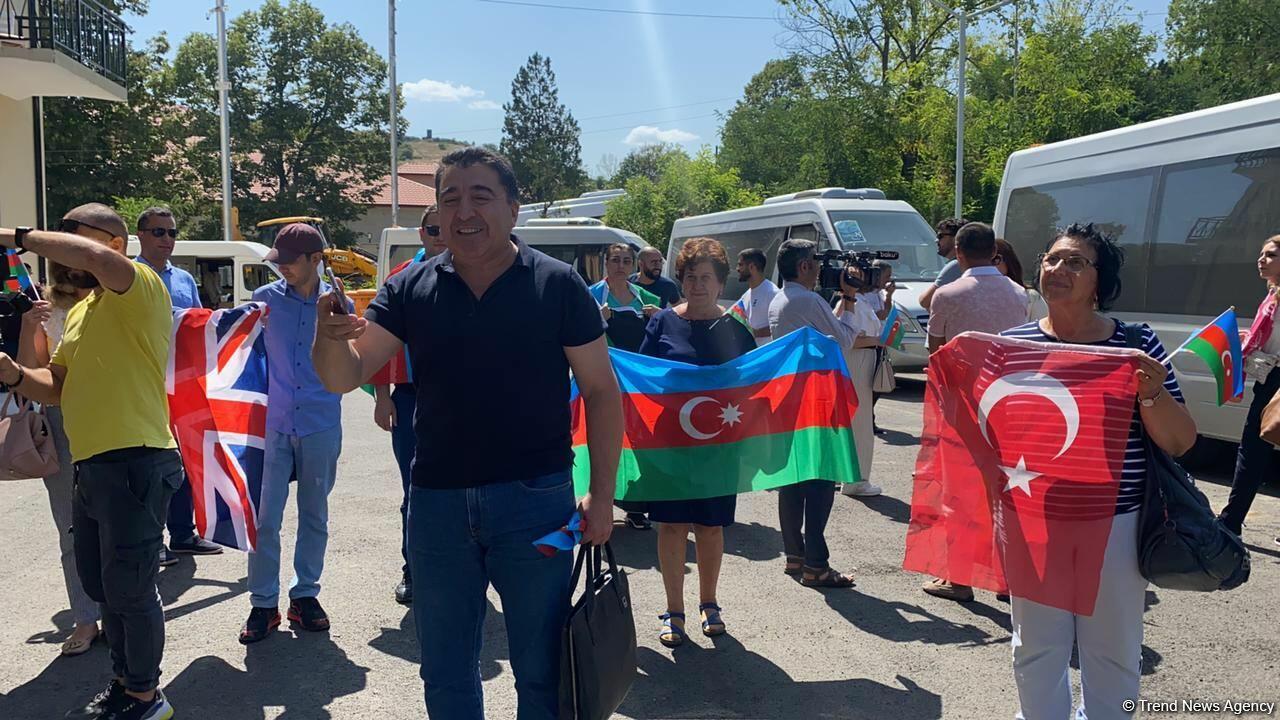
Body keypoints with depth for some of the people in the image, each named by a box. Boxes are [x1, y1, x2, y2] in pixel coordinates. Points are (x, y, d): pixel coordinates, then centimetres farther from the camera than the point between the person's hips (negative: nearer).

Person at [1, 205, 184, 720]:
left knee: (129, 590, 2)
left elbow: (97, 259, -33)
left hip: (133, 465, -10)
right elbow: (57, 387, 19)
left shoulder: (140, 288, -10)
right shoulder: (81, 310, 18)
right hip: (91, 467, 10)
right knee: (101, 586, 20)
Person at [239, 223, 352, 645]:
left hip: (321, 427, 1)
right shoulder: (265, 298, 1)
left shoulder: (337, 305, 2)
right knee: (265, 518, -1)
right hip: (274, 424, 0)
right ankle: (263, 603, 11)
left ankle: (305, 594, 25)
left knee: (314, 516, 11)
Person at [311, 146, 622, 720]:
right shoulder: (410, 290, 2)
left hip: (535, 501, -2)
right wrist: (331, 337, -27)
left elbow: (601, 391, -3)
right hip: (436, 502, 3)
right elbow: (344, 377, -4)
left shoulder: (557, 285, -5)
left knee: (542, 673, 13)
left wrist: (601, 494, -9)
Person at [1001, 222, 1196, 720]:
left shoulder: (1137, 345, -3)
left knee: (1114, 652, 15)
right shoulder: (1011, 345, -2)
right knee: (1036, 649, 13)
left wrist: (1151, 394, -21)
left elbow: (1180, 444, -2)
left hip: (1117, 524, 0)